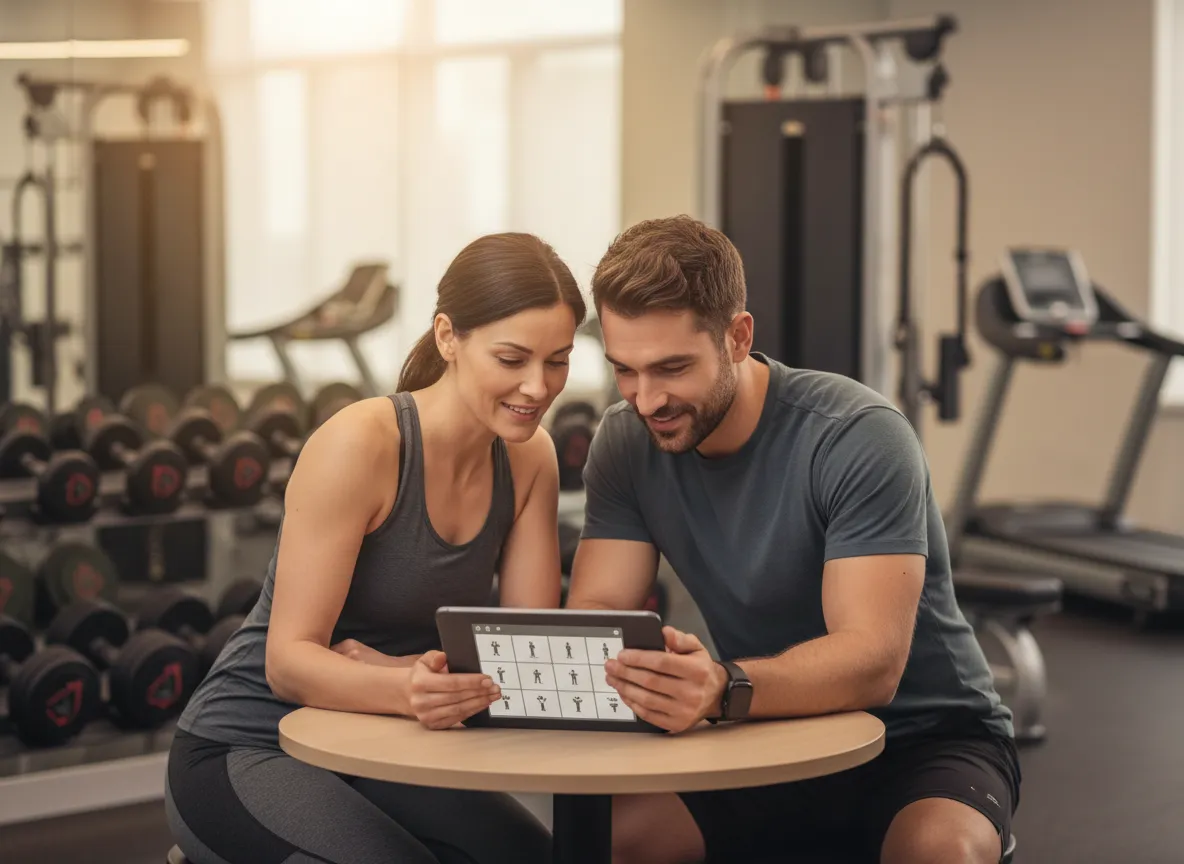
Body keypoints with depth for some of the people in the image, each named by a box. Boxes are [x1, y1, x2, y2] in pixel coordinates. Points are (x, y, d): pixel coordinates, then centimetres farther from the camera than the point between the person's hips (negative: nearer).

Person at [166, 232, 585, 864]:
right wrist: (404, 690, -42)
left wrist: (408, 671, -23)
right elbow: (288, 660, -22)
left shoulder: (529, 457, -1)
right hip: (248, 750, -5)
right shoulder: (360, 444, -20)